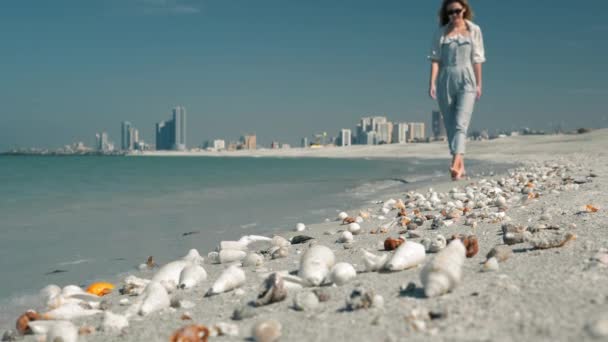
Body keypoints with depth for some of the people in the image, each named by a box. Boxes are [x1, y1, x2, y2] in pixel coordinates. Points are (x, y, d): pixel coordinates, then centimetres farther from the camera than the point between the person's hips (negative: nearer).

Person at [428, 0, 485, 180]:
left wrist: (479, 84, 2)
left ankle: (455, 164, -30)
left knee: (461, 123, -17)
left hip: (466, 80, -2)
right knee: (450, 126, 4)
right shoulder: (441, 32, 7)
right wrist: (432, 83, -9)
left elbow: (477, 58, 5)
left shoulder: (474, 30, 6)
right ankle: (461, 167, 12)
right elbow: (435, 58, 1)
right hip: (445, 81, 2)